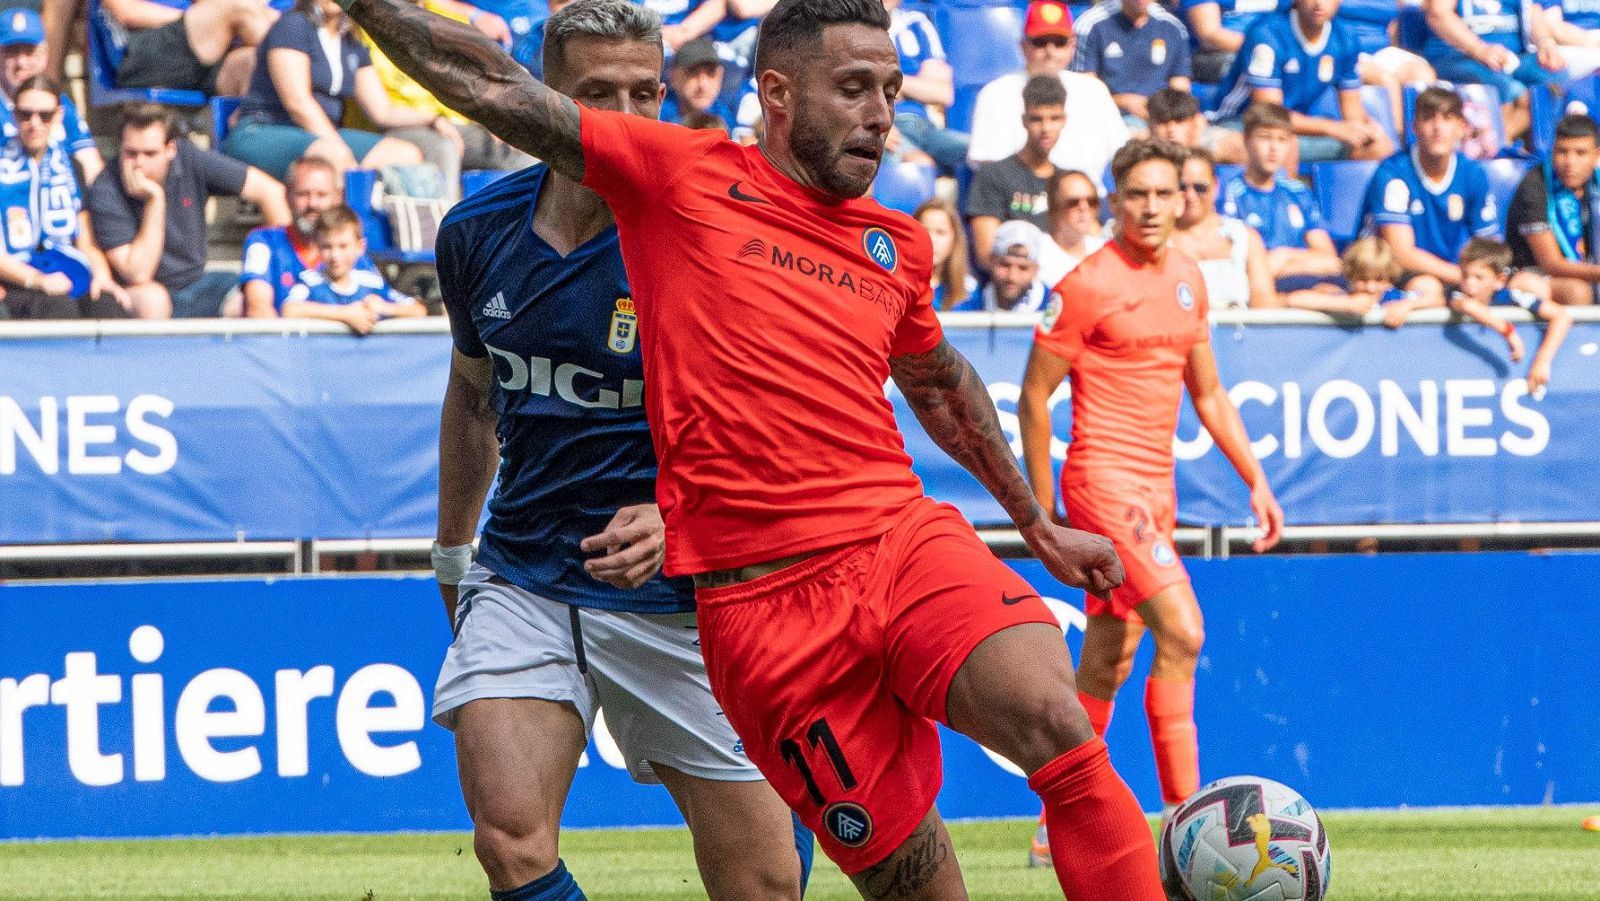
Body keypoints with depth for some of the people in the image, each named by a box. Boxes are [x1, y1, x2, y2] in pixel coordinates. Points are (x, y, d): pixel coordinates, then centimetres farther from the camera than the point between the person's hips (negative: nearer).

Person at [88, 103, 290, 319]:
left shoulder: (190, 161, -10)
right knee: (148, 299, -37)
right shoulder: (105, 193, -19)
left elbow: (268, 190, -2)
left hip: (196, 283, 3)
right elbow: (138, 275, -25)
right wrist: (154, 200, -28)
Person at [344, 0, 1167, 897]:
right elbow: (493, 88, 7)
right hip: (765, 604, -3)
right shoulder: (685, 176, 4)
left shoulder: (897, 246, 16)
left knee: (1058, 727, -26)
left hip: (909, 547, 3)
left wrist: (1040, 525, 41)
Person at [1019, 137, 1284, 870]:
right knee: (1182, 631, -19)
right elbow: (1034, 396, -6)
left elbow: (1208, 394, 23)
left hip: (1154, 489, 7)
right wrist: (1042, 512, -7)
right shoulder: (1089, 284, -10)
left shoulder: (1187, 280, 12)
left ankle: (1062, 827, 20)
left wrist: (1255, 480, 17)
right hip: (1103, 477, -7)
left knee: (1108, 659, 11)